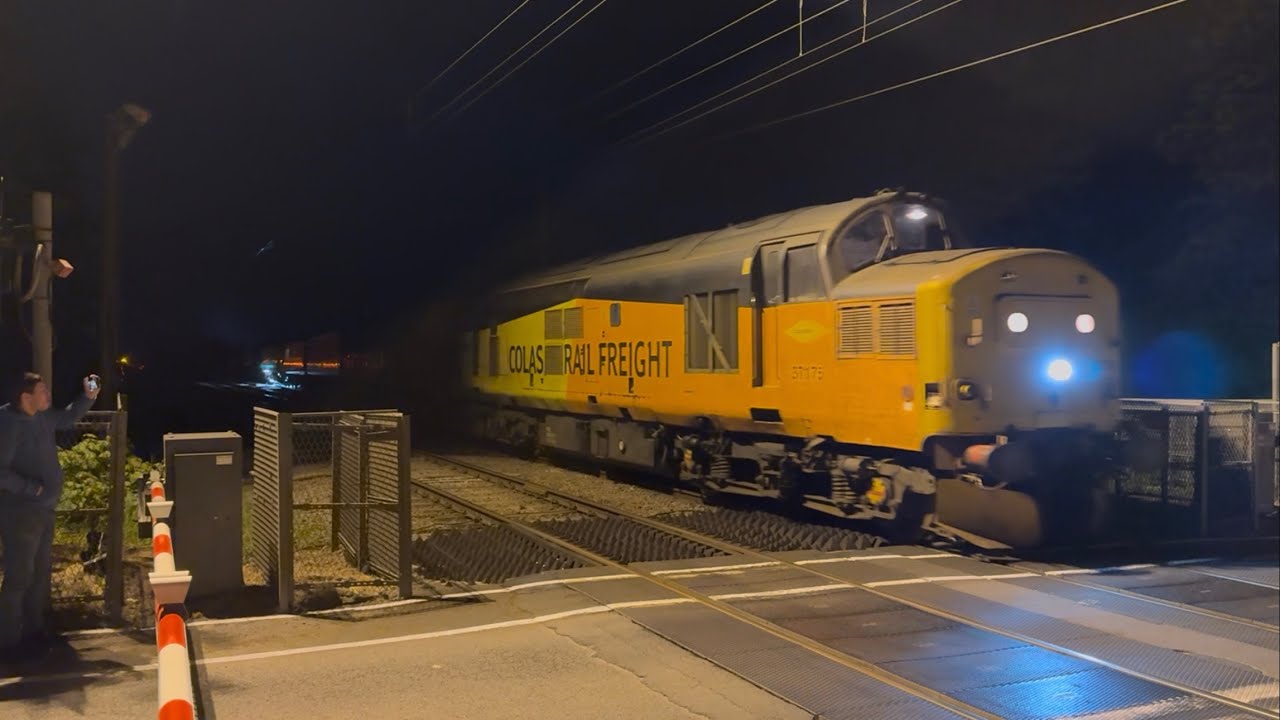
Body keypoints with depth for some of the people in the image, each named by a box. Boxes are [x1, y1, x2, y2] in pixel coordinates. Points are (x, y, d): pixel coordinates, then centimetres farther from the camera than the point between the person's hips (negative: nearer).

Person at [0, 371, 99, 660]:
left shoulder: (42, 417, 5)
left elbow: (68, 419, 26)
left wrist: (88, 397, 14)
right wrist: (31, 488, -23)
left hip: (43, 509, 9)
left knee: (42, 572, 17)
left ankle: (33, 629, 29)